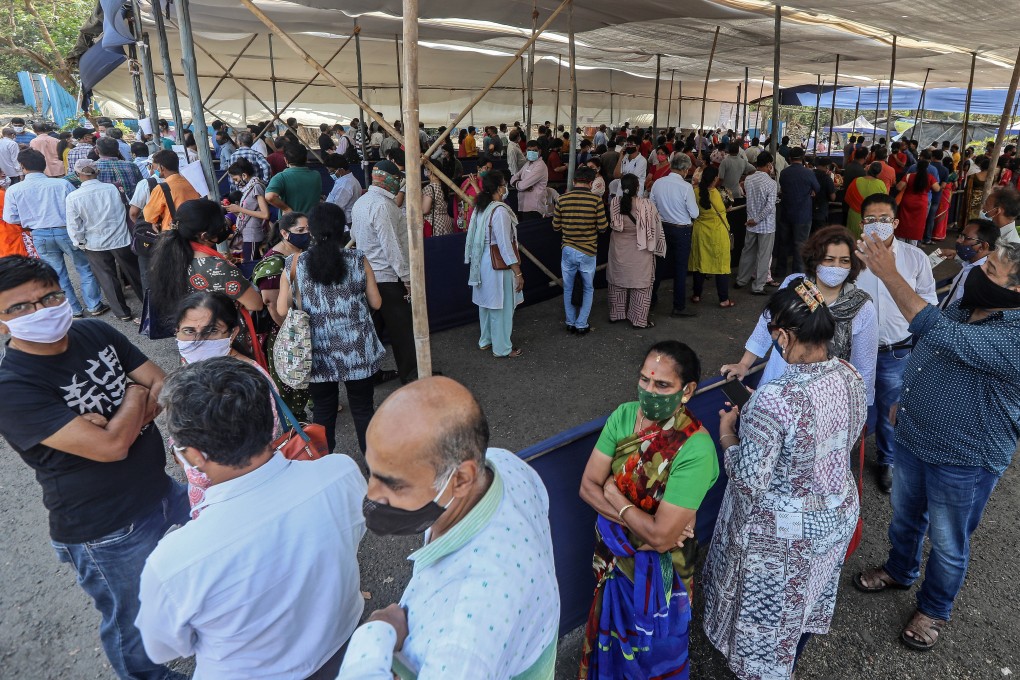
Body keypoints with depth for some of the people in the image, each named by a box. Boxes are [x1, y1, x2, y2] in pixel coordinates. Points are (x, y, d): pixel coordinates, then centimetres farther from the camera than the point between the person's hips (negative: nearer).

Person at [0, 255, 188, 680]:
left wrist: (122, 421, -23)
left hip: (163, 491, 6)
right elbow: (111, 446, -31)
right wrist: (136, 394, -14)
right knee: (132, 620, 19)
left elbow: (164, 389, -5)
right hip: (107, 532, -6)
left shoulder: (95, 333, -5)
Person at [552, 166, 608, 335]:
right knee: (588, 289, 15)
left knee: (568, 289, 16)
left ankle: (570, 324, 24)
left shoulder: (563, 199, -5)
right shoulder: (596, 200, -11)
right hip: (587, 251, -2)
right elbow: (602, 227, -8)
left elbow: (556, 226, 2)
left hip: (568, 250, 2)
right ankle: (581, 325, 15)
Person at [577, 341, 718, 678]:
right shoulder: (624, 415, -15)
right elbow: (588, 486, -12)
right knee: (612, 624, 30)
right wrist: (639, 521, -23)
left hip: (658, 566, -4)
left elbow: (660, 536, -31)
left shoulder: (696, 450, -31)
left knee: (652, 644, 23)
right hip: (614, 550, 5)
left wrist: (613, 494, -19)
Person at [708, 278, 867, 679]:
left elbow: (750, 484, -28)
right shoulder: (851, 377, -12)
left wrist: (727, 436, -13)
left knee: (770, 608, 21)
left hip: (784, 533, -7)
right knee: (807, 596, 31)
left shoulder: (774, 400, -36)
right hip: (839, 513, 7)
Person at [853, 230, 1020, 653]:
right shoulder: (963, 308, -4)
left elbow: (936, 333, -41)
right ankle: (899, 571, 54)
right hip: (913, 439, 7)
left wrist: (889, 274, -38)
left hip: (962, 463, -7)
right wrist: (906, 400, 18)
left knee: (947, 542, 16)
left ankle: (934, 610, 40)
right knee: (904, 516, 28)